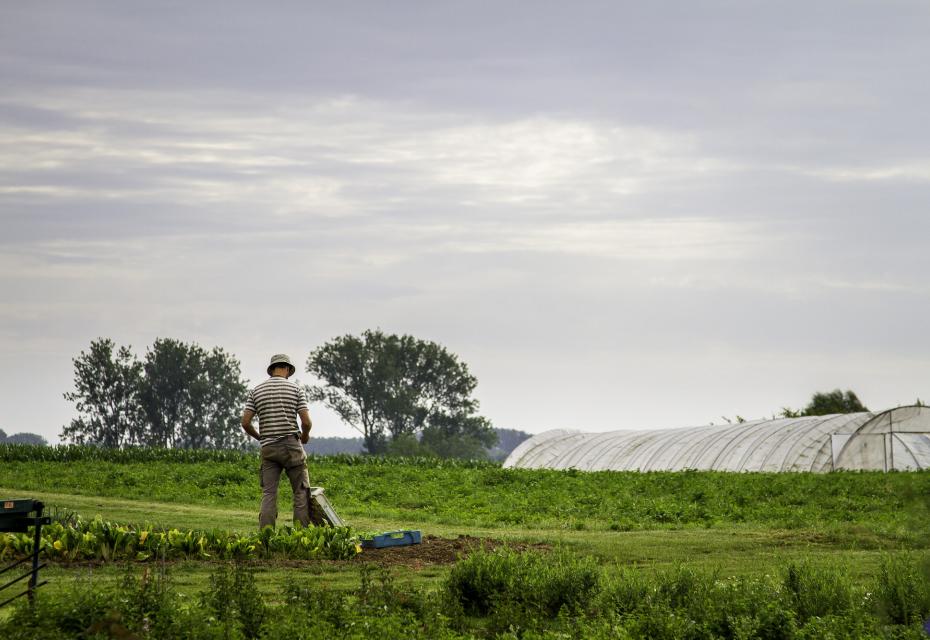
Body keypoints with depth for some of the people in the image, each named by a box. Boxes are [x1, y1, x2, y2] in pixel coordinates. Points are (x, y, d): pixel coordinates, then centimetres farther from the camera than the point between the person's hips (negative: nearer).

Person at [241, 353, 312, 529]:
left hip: (268, 447, 2)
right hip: (291, 446, -2)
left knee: (269, 493, 2)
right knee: (301, 491, 5)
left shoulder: (256, 391, 6)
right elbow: (306, 422, -7)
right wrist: (305, 435, 14)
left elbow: (245, 422, 1)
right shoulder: (295, 389, -1)